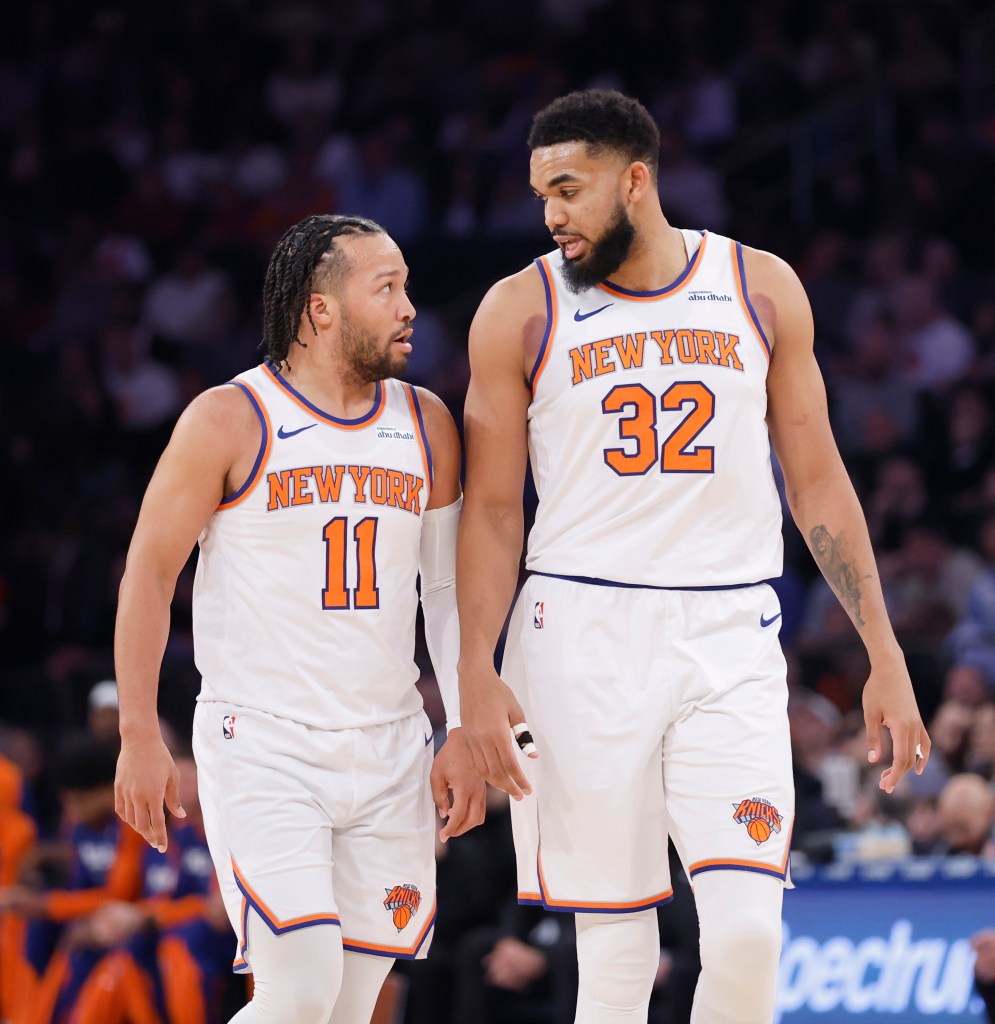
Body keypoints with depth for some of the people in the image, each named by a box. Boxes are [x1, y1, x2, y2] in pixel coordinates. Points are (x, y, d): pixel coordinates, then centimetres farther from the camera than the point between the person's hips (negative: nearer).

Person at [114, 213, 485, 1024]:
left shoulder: (426, 425, 8)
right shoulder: (229, 422, -7)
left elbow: (450, 587, 14)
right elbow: (149, 573, -3)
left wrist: (464, 733, 6)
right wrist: (140, 738, -7)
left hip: (389, 747, 5)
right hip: (261, 742, -5)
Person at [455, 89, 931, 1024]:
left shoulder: (761, 290, 6)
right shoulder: (521, 311, 2)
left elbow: (817, 482, 10)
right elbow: (492, 509, 3)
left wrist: (884, 656, 7)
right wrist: (476, 676, -7)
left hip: (729, 635, 1)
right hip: (584, 630, -1)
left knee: (748, 932, -13)